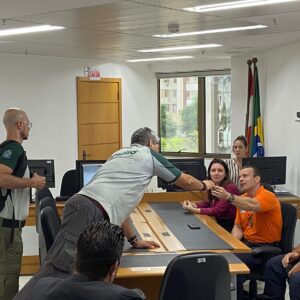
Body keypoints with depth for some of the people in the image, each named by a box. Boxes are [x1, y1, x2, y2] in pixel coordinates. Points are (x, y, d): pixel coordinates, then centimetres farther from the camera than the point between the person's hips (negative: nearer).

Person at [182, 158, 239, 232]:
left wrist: (194, 210, -25)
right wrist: (194, 205, -6)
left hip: (230, 226, -6)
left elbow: (217, 210, -23)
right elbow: (208, 203, 13)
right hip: (218, 223, 6)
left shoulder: (230, 187, -20)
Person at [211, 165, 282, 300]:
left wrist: (229, 197, -51)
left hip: (265, 247, -7)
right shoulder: (242, 199, 9)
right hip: (246, 242, 7)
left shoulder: (267, 196, -15)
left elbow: (252, 205, -37)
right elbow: (238, 226, 10)